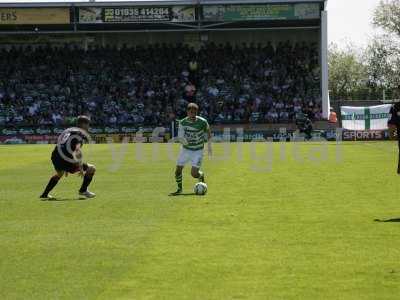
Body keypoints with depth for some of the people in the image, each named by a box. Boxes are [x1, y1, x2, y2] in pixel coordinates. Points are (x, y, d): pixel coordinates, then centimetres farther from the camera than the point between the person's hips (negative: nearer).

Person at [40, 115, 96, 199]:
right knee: (91, 169, 6)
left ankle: (45, 194, 40)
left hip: (55, 158, 8)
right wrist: (80, 168, -18)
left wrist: (66, 168, 38)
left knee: (59, 174, 40)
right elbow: (78, 150, -18)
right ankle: (83, 190, 12)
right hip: (65, 161, -8)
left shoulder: (68, 130, 25)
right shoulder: (80, 133, -2)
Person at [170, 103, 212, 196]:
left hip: (198, 150, -2)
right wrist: (183, 140, -40)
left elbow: (208, 131, 4)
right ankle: (179, 189, 19)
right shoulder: (183, 122, -12)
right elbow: (180, 136, -16)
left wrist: (209, 145, 8)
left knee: (194, 173, -10)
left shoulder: (202, 122, -15)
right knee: (178, 170, -4)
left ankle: (202, 176, 26)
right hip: (186, 149, 2)